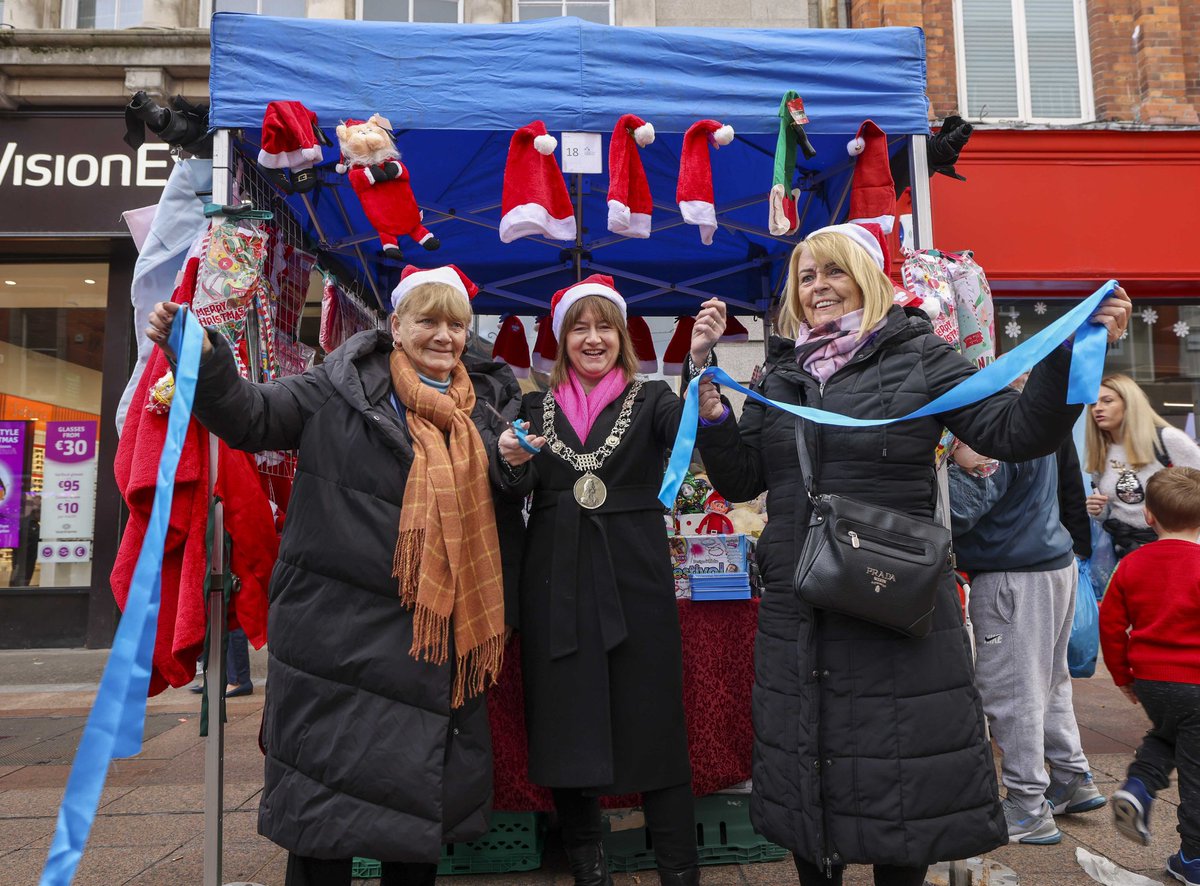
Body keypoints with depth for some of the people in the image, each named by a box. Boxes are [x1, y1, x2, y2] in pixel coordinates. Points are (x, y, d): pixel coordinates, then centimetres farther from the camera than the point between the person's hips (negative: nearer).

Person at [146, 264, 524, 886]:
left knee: (424, 798, 16)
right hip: (339, 632, -3)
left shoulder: (491, 404, 11)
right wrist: (202, 357, -23)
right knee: (327, 803, 6)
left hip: (440, 641, 4)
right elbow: (252, 415, -7)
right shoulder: (340, 388, -1)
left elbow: (505, 523, 18)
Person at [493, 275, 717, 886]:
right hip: (557, 585, 2)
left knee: (653, 727, 2)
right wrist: (512, 461, -21)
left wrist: (702, 362, -32)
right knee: (567, 729, 9)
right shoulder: (536, 407, 11)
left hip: (635, 581, -2)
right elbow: (515, 493, 0)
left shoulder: (651, 400, 5)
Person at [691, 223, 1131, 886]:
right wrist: (713, 416, -9)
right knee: (803, 762, 14)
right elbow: (741, 482, 8)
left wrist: (1071, 351, -18)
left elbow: (1016, 432, -5)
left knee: (899, 771, 7)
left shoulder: (919, 357, 1)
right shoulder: (779, 375, 11)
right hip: (797, 610, 4)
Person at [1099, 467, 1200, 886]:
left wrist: (1123, 677, 16)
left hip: (1149, 680, 4)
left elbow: (1111, 626, 4)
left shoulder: (1131, 565, 0)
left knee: (1165, 735, 30)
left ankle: (1138, 786, 7)